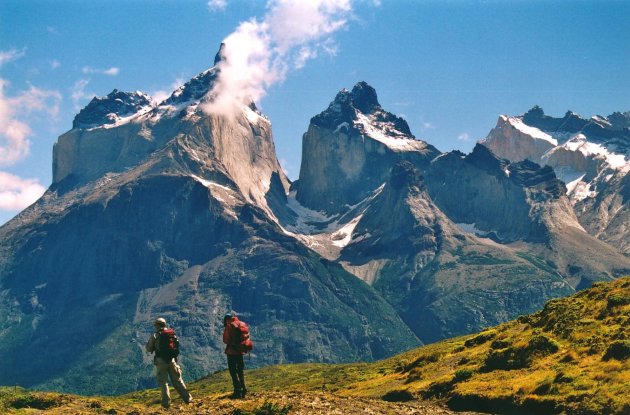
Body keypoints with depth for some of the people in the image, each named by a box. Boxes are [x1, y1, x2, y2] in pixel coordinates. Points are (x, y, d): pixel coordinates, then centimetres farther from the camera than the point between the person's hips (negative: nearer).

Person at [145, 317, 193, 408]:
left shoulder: (155, 336, -6)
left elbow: (148, 349, -1)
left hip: (161, 362, -3)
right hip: (171, 361, 3)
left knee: (163, 382, 7)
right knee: (177, 381, 13)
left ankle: (166, 402, 0)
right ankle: (187, 398, 11)